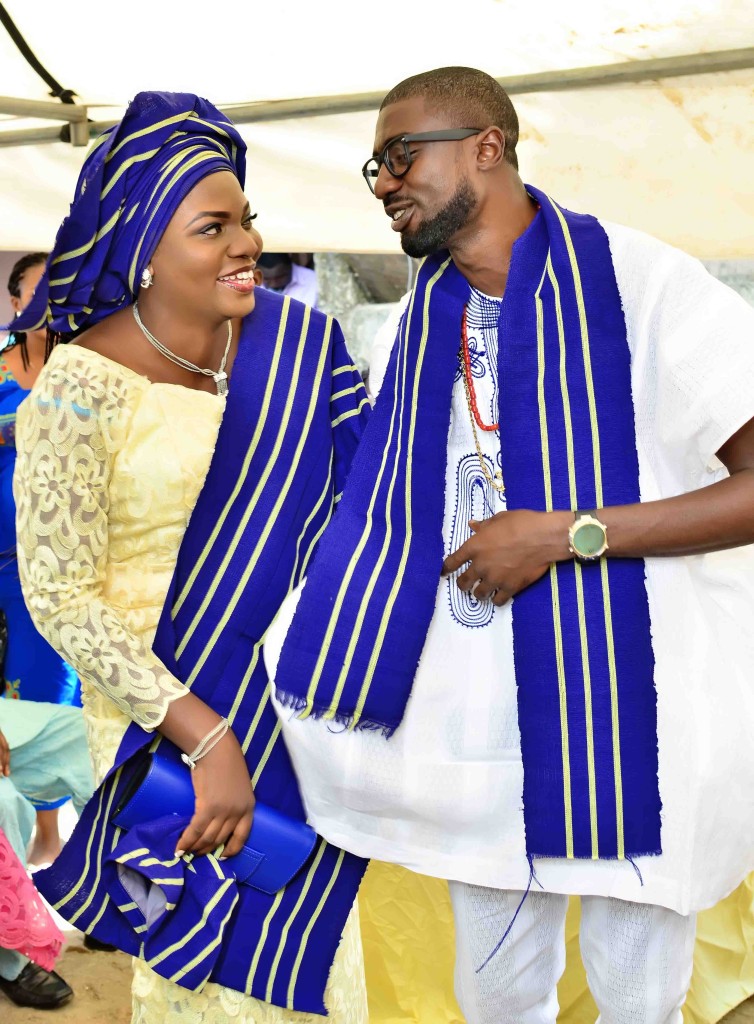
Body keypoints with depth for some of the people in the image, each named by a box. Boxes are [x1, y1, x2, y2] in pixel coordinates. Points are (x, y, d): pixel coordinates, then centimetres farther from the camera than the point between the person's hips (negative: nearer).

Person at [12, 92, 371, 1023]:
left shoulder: (294, 344, -2)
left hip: (302, 703, 5)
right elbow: (61, 599, -16)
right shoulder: (81, 391, -17)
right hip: (162, 709, -5)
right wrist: (206, 736, -21)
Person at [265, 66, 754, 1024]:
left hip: (632, 719, -5)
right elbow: (391, 496, 17)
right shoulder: (428, 314, 7)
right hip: (483, 721, 5)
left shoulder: (641, 281, -13)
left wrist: (568, 533, -22)